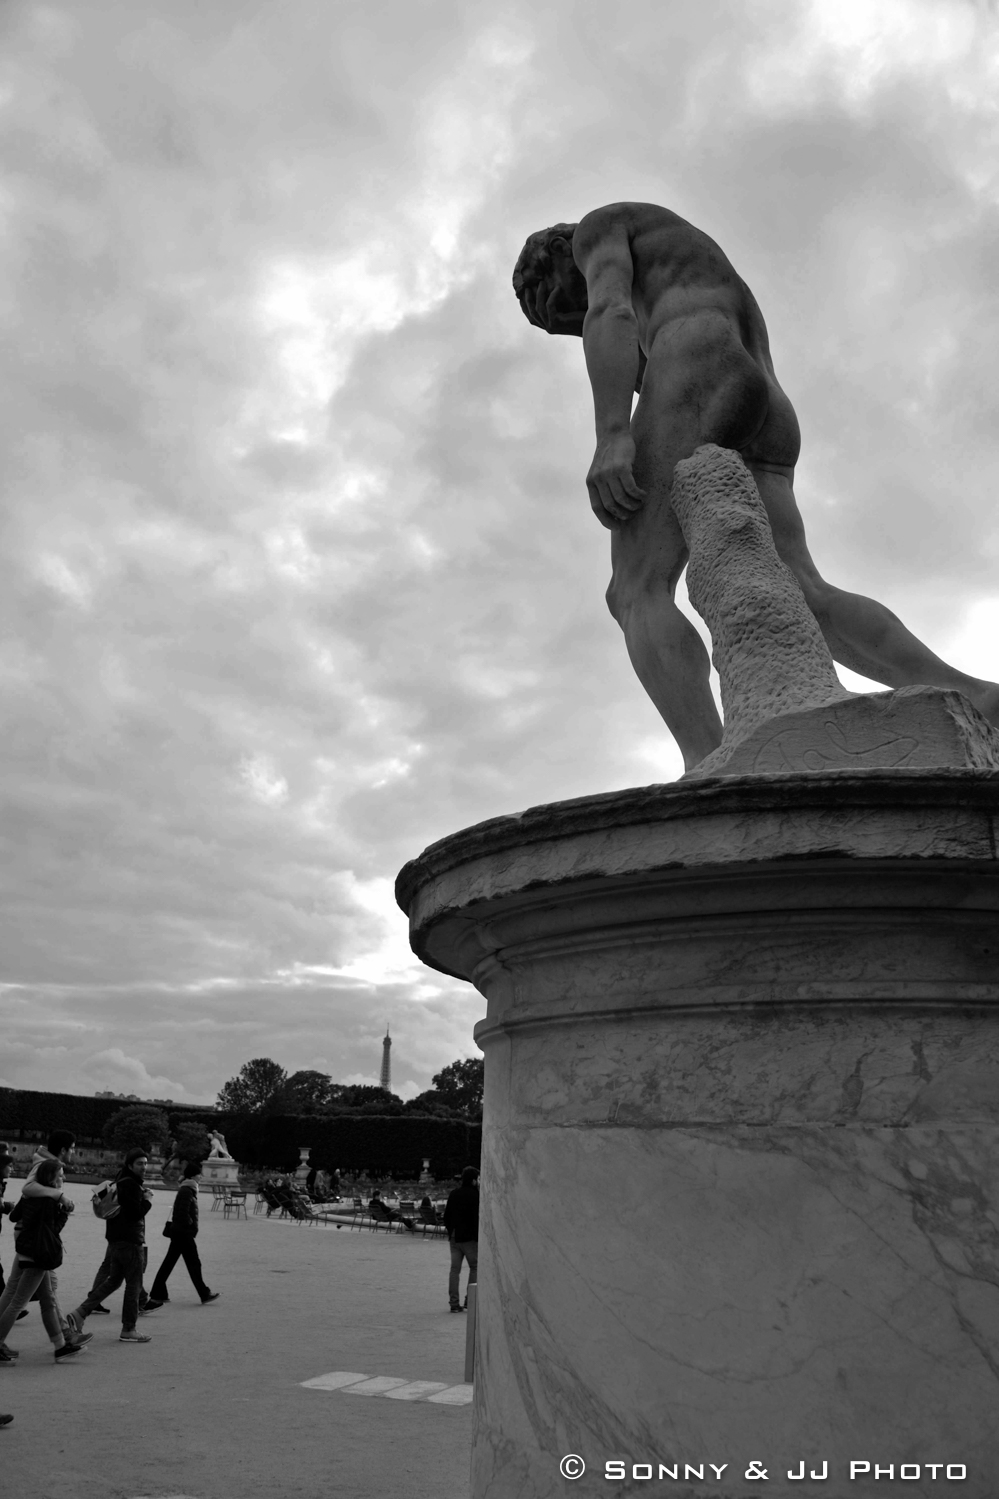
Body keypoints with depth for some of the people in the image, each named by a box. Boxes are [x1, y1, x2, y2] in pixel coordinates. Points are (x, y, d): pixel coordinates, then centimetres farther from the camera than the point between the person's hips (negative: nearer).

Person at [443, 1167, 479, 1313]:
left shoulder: (453, 1194, 10)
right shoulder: (474, 1195, -11)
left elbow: (446, 1216, 14)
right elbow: (476, 1218, -17)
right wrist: (479, 1237, -11)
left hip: (454, 1237, 6)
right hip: (470, 1237, -6)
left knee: (455, 1269, 8)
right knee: (475, 1267, 7)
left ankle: (454, 1302, 7)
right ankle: (470, 1300, 2)